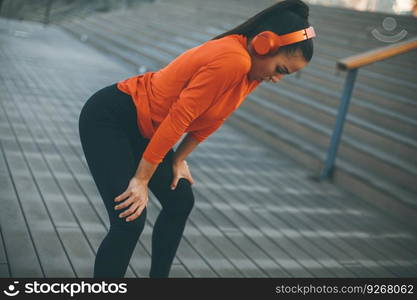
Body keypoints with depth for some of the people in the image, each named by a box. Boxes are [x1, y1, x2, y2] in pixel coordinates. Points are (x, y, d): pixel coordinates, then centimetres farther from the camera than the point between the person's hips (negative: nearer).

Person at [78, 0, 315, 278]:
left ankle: (158, 276, 31)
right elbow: (177, 119, -28)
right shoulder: (232, 61, -30)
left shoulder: (251, 68, 0)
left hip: (142, 128, 10)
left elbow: (210, 118, 9)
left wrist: (179, 160, 7)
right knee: (130, 220, -16)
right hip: (107, 119, -10)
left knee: (181, 200, 15)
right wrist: (141, 180, -21)